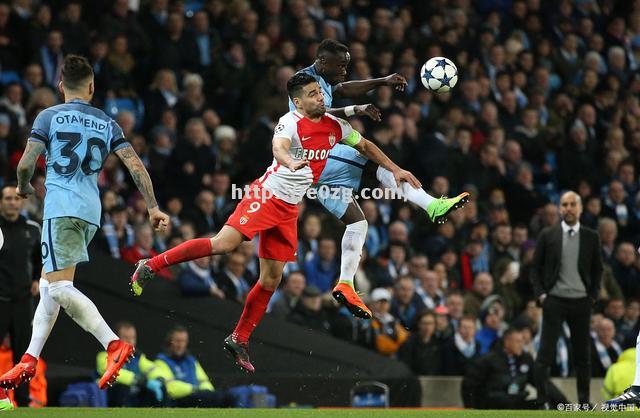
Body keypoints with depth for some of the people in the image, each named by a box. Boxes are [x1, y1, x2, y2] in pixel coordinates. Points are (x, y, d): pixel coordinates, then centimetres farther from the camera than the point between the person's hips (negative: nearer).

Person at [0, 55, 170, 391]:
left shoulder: (49, 116, 1)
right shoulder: (107, 124, 14)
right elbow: (136, 165, 7)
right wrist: (153, 207, 11)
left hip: (61, 208, -7)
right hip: (91, 211, 7)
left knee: (60, 287, -16)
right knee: (49, 283, 15)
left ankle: (114, 345, -30)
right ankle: (29, 360, 16)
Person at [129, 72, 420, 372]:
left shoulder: (335, 126, 8)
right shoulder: (290, 122, -13)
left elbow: (364, 145, 24)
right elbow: (278, 148, -34)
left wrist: (395, 170, 23)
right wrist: (291, 162, -56)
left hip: (289, 210, 7)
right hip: (267, 195, -7)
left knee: (271, 279, 5)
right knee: (223, 244, -24)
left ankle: (239, 341, 14)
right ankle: (150, 266, -14)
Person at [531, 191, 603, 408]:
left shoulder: (591, 237, 5)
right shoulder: (547, 235, 1)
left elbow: (597, 269, 12)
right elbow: (536, 268, 5)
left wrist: (593, 295, 3)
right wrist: (540, 294, -5)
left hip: (581, 302, 2)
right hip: (554, 301, -2)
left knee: (583, 355, 7)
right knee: (545, 353, -8)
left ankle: (584, 402, 15)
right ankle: (542, 402, -7)